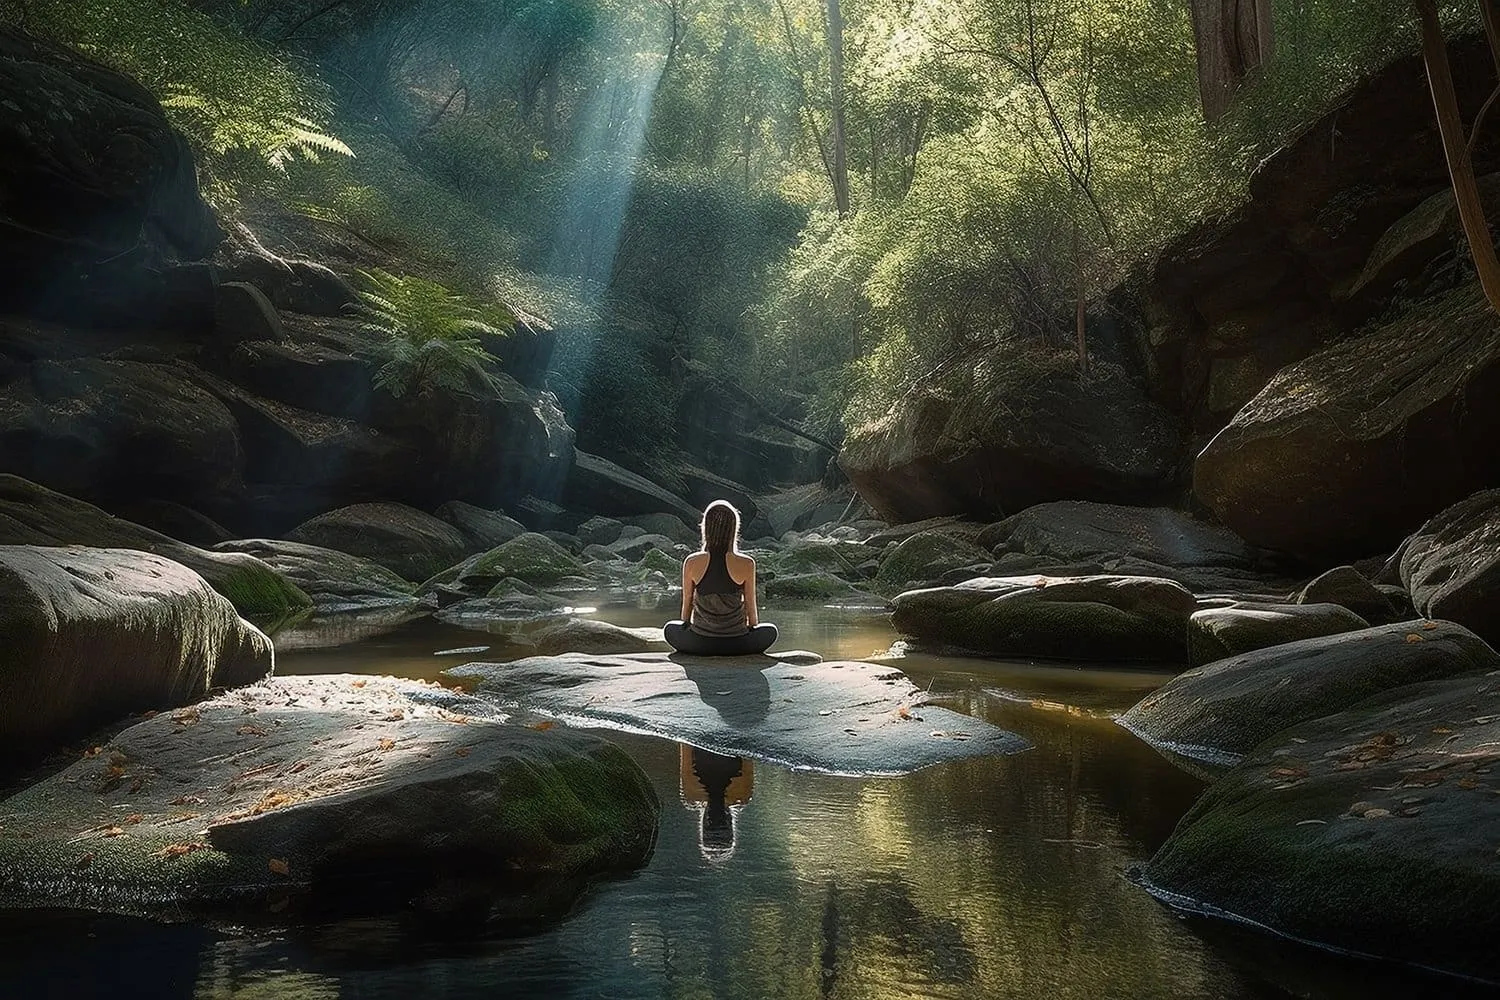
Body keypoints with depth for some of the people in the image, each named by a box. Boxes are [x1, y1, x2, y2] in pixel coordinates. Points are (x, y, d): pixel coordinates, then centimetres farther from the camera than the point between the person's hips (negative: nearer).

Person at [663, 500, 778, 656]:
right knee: (770, 630, 31)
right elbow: (751, 608, -2)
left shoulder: (691, 563, -10)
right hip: (737, 645, 0)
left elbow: (687, 605, 2)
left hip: (700, 645, 1)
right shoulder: (746, 564, -13)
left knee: (670, 628, 33)